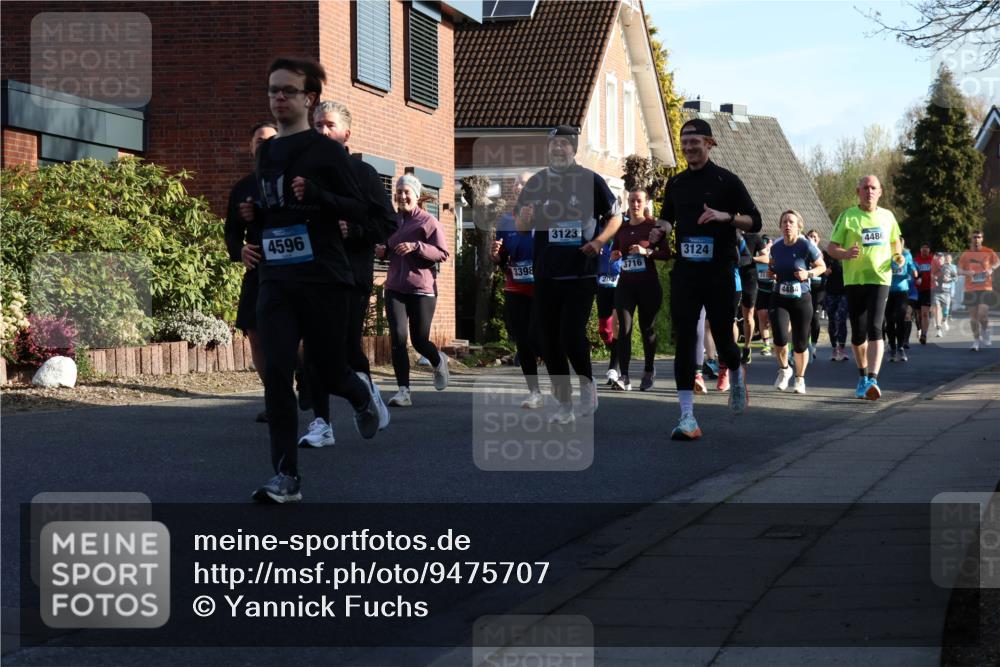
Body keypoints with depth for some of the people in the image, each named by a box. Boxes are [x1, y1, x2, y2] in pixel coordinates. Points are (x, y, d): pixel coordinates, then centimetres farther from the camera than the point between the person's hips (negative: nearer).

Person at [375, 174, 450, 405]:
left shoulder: (428, 221, -4)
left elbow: (442, 253, -9)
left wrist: (416, 247, -22)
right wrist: (381, 251, 3)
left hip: (422, 288, -4)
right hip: (395, 288, 4)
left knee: (420, 340, 4)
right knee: (397, 338, -10)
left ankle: (439, 362, 39)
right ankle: (403, 391, -6)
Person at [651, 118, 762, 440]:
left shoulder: (726, 181, -1)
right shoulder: (676, 183, 12)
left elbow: (754, 222, -1)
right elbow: (667, 217, 27)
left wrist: (726, 216, -18)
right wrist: (661, 229, 4)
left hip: (719, 272, -3)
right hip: (685, 272, 3)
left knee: (723, 340, 3)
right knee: (684, 341, -7)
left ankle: (736, 371, 42)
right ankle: (688, 418, -8)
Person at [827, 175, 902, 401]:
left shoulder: (887, 216, 9)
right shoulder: (847, 216, 2)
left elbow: (895, 242, 24)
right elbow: (831, 248, 1)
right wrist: (846, 253, -21)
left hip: (880, 279, 0)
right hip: (854, 280, 0)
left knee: (875, 329, -16)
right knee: (858, 333, 7)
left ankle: (872, 379, -25)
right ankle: (863, 375, 29)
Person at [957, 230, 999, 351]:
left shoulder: (988, 252, 2)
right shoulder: (966, 254, 6)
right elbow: (959, 269, 6)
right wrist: (966, 272, -16)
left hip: (985, 288, -2)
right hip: (971, 289, 2)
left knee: (983, 313, -15)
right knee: (973, 316, 4)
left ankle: (985, 332, 13)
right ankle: (976, 340, 15)